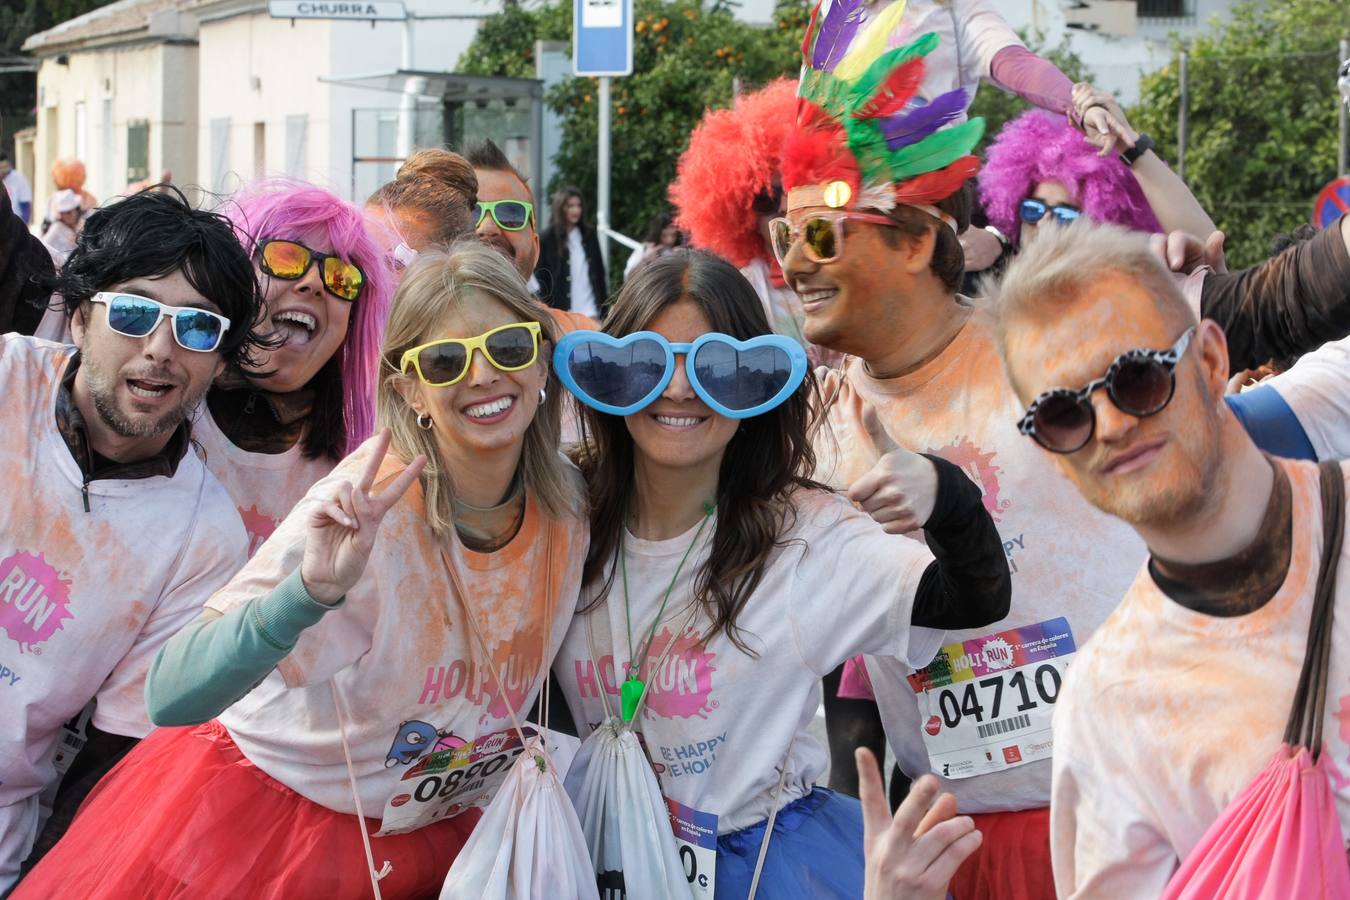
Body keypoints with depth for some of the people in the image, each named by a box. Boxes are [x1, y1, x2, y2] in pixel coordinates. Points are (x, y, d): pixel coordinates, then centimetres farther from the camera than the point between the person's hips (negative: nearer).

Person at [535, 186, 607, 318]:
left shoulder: (589, 235, 10)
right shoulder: (546, 239, 0)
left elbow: (600, 273, 13)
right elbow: (540, 279, 0)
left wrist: (604, 310, 7)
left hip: (590, 312, 2)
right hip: (562, 314, -2)